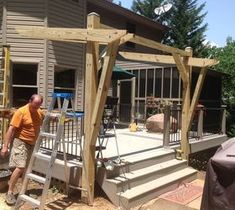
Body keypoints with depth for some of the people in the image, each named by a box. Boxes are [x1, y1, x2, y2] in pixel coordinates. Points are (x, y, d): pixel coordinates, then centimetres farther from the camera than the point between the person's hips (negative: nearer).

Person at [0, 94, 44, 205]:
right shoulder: (21, 112, -16)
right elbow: (11, 129, -18)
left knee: (27, 169, 12)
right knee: (20, 167, -15)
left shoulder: (40, 113, 3)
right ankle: (10, 193, -3)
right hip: (21, 142, -6)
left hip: (33, 144, 6)